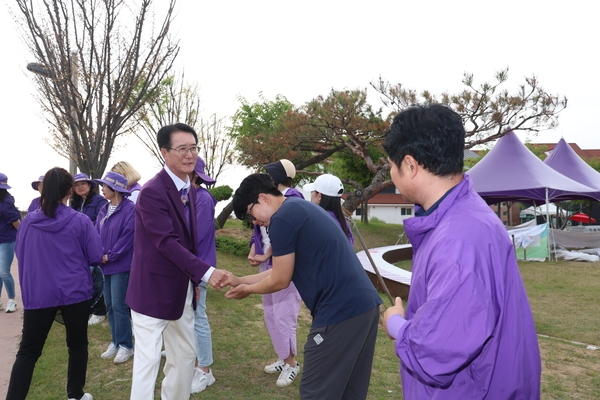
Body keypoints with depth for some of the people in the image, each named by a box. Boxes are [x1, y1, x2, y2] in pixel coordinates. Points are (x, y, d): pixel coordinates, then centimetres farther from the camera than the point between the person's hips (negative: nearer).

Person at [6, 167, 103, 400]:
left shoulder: (28, 221, -3)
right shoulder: (80, 221, -11)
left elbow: (19, 254, 12)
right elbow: (96, 257, -5)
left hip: (38, 294, 2)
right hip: (75, 293, -1)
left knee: (28, 351, 9)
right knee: (77, 345, 15)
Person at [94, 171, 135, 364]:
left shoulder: (130, 209, -14)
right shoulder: (104, 210, 11)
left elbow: (128, 236, -18)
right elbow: (97, 234, 9)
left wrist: (110, 256, -14)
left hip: (122, 265, -8)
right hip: (107, 265, 8)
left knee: (119, 305, -3)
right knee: (109, 305, 13)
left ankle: (126, 345, 10)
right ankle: (116, 342, 26)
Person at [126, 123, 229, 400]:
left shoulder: (189, 191, 8)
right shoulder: (152, 191, -19)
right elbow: (167, 242, -25)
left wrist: (195, 280, 13)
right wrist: (206, 272, -30)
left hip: (181, 290, 8)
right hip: (153, 289, -8)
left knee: (185, 356, 17)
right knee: (147, 359, 2)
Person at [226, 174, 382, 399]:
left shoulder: (282, 218, -10)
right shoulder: (301, 208, 19)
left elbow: (280, 280, -4)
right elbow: (285, 271, 23)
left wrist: (247, 290, 14)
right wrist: (240, 280, 25)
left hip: (341, 312, -10)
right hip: (365, 305, 10)